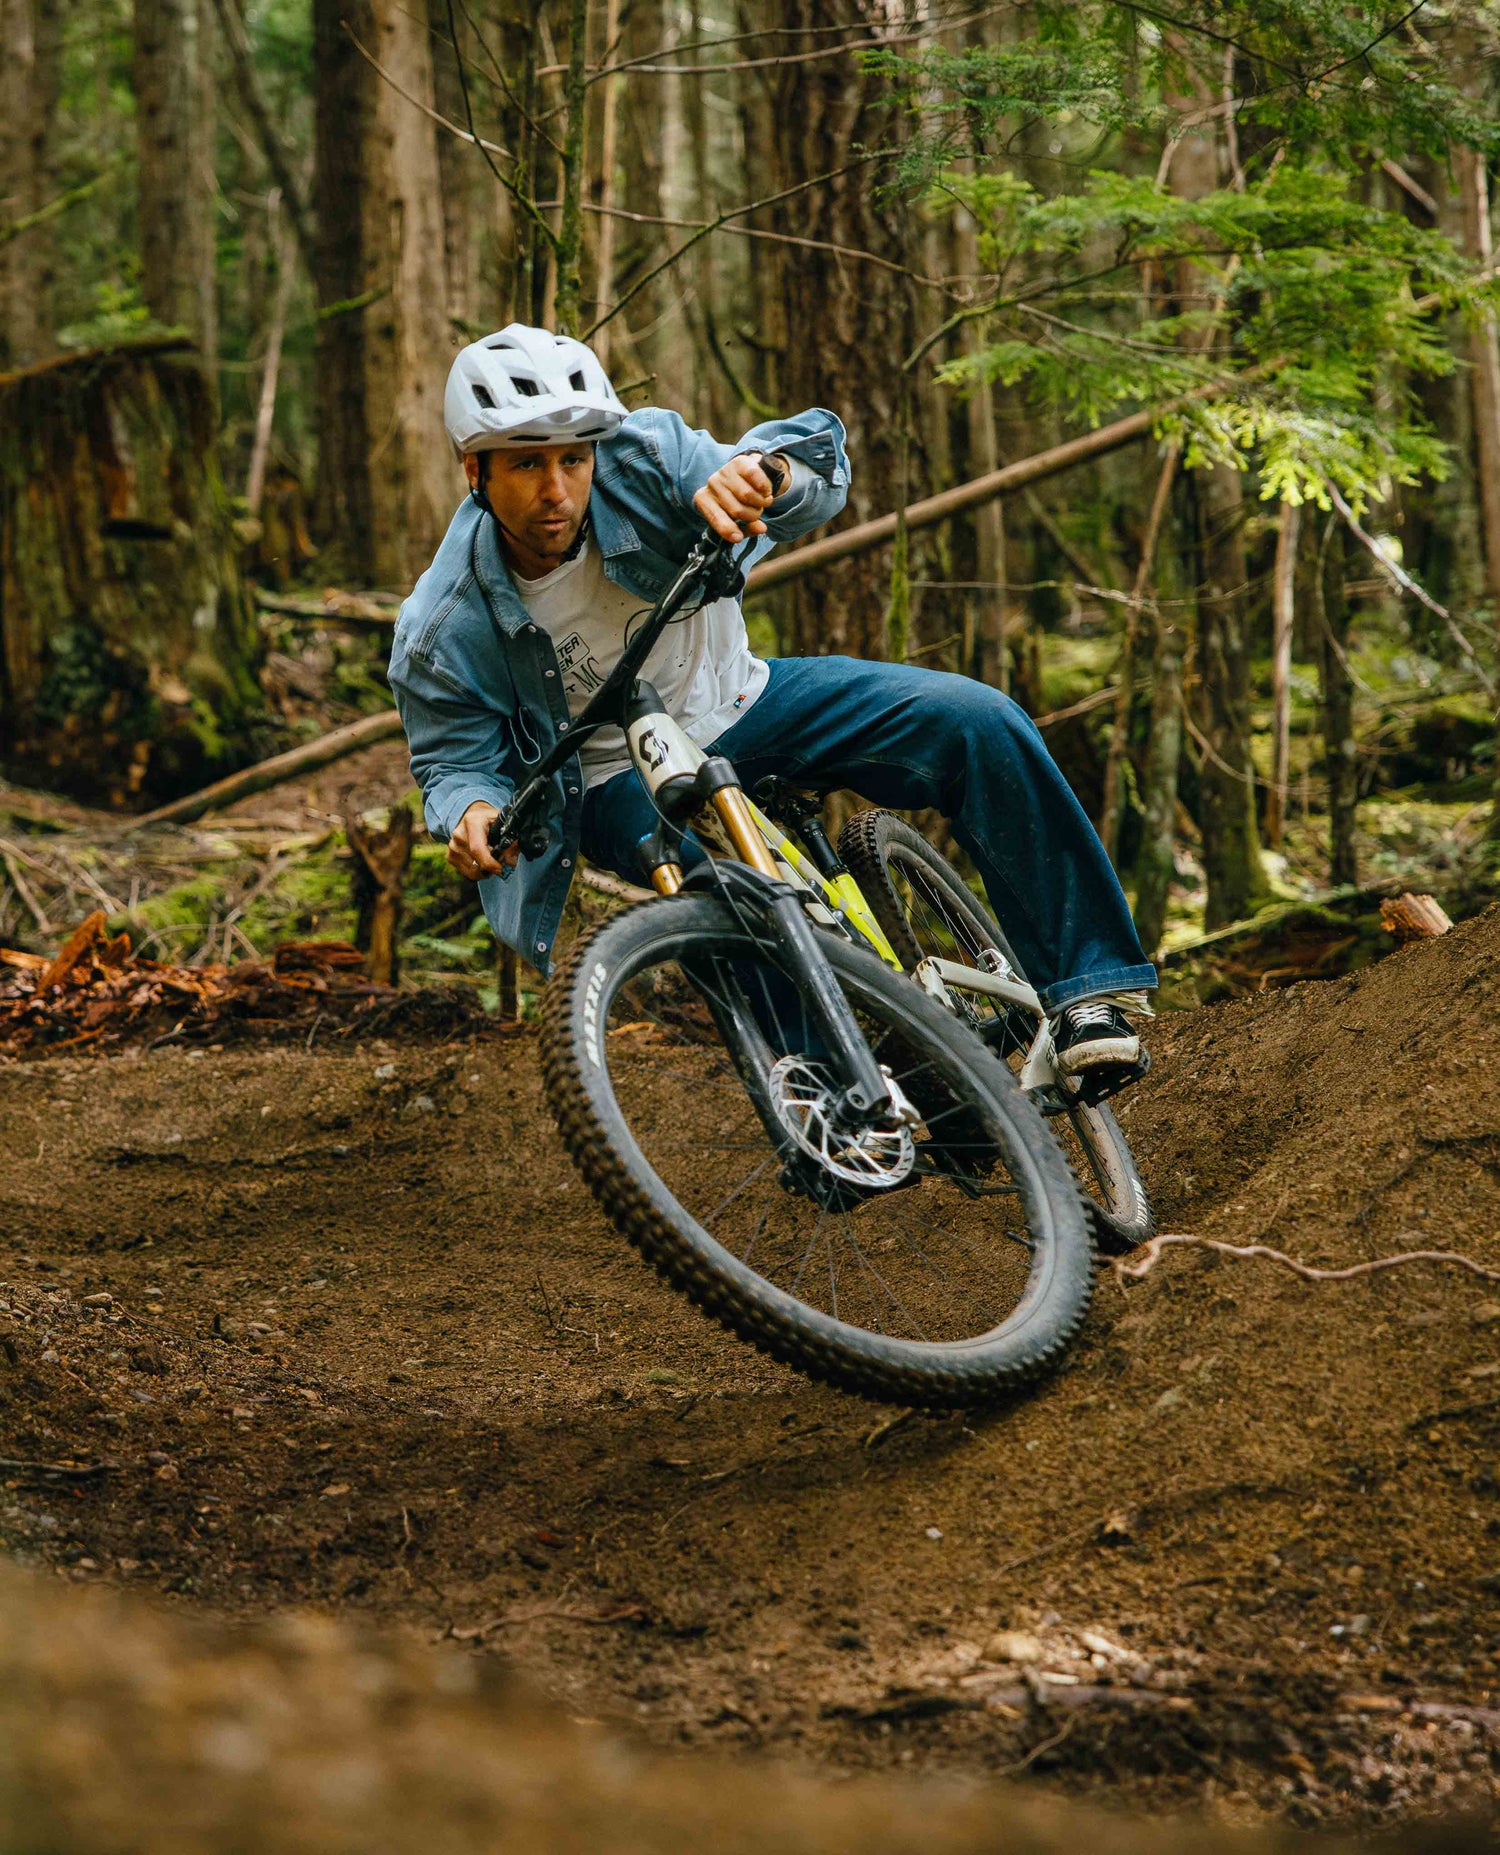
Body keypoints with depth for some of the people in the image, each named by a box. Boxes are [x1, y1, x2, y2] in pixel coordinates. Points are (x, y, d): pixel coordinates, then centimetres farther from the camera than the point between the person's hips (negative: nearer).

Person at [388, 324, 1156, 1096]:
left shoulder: (638, 459, -21)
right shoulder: (441, 633, -21)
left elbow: (818, 458, -24)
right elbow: (454, 760, -7)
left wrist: (756, 470, -48)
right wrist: (471, 812, -32)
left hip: (737, 704, 3)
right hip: (624, 781, -2)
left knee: (978, 722, -17)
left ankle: (1085, 984, -11)